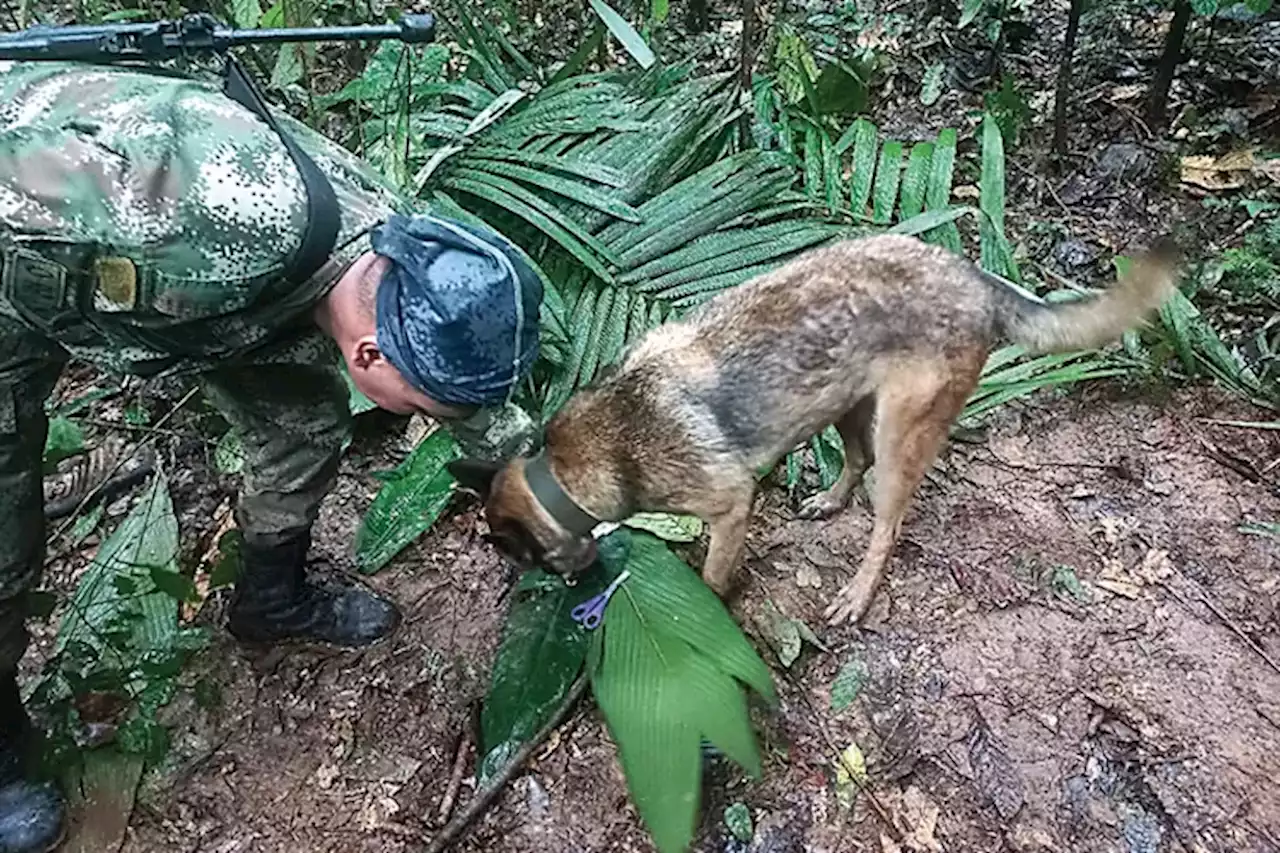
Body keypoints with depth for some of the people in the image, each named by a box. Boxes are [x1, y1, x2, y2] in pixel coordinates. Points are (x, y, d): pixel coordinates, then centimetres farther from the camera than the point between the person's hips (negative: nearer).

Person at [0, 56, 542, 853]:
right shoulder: (241, 217, -46)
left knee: (306, 416, 1)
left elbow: (479, 399, 0)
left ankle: (273, 601, 28)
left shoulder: (401, 249, -19)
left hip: (156, 268, 6)